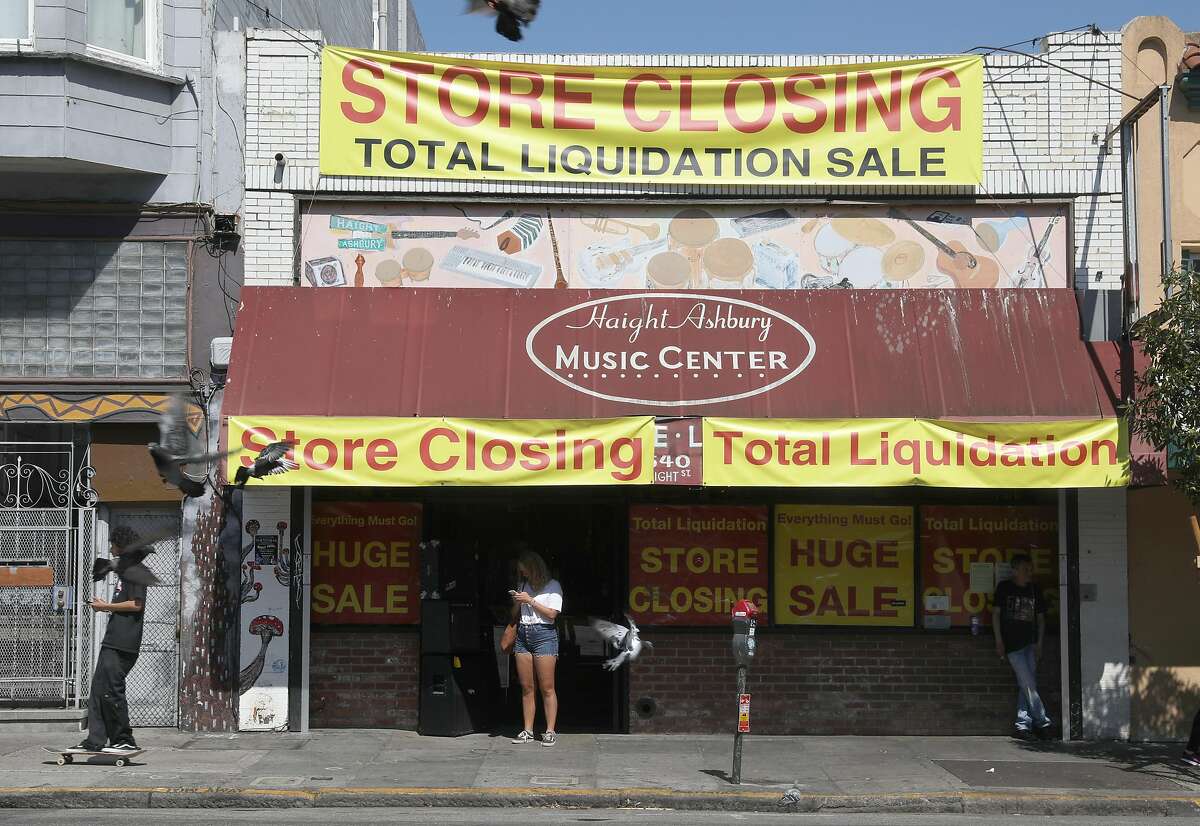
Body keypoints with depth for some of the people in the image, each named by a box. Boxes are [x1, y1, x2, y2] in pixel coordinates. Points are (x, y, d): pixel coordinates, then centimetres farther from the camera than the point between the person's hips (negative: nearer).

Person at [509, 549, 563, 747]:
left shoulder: (552, 586, 2)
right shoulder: (523, 586, 17)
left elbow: (552, 614, -7)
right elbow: (514, 617, 21)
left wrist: (530, 600, -8)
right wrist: (516, 602, 1)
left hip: (544, 635, -5)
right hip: (523, 636, 5)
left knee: (547, 688, -6)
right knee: (526, 688, 4)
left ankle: (550, 731, -4)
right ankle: (527, 731, 7)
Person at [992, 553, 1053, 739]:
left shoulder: (1035, 590, 13)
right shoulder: (1004, 588, 4)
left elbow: (1040, 618, 14)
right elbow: (996, 613, 5)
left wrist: (1039, 643, 4)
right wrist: (999, 641, -2)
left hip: (1030, 643, 3)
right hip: (1012, 644, -3)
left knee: (1026, 684, -1)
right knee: (1028, 684, -9)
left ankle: (1023, 723, 2)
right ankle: (1042, 722, -6)